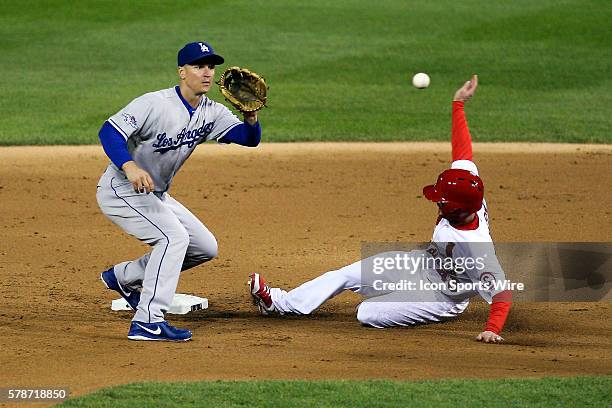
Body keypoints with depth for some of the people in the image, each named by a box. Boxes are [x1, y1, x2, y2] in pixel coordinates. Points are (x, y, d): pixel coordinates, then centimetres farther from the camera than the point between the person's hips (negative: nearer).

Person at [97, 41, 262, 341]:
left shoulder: (211, 112, 0)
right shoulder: (154, 104, -22)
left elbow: (249, 138, -8)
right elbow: (109, 131, -28)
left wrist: (251, 115, -30)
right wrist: (130, 166, -45)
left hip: (156, 196, 9)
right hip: (120, 190, -9)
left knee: (205, 248, 10)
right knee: (174, 237, -26)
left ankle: (124, 277, 23)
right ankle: (148, 322, -27)